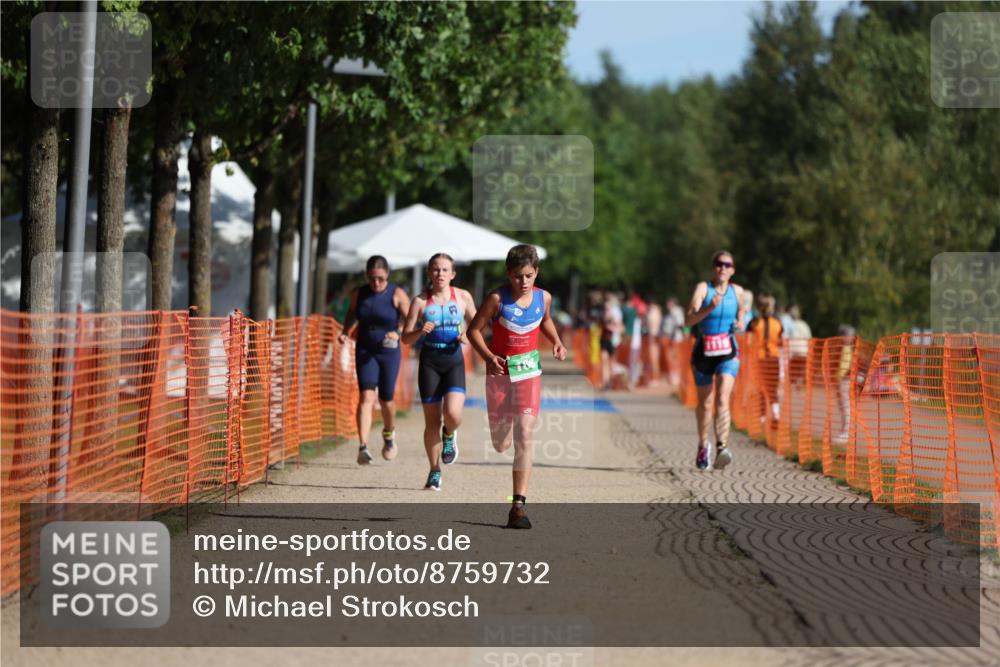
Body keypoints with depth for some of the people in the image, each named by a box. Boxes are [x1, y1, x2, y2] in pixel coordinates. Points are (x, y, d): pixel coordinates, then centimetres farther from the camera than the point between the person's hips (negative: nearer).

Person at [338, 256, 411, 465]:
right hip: (365, 351, 1)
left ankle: (389, 433, 42)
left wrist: (397, 333, -28)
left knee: (386, 400, 9)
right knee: (366, 396, -16)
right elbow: (352, 313, 21)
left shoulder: (397, 295, -9)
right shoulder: (358, 294, 1)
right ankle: (363, 447, -24)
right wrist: (345, 331, 4)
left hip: (389, 352, -1)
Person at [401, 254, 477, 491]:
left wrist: (468, 335, -6)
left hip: (454, 361, 0)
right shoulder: (420, 301, -1)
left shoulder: (463, 297, 3)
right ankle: (435, 472, 17)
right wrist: (420, 331, -20)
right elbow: (406, 338, 0)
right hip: (429, 362, 0)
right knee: (432, 422, 1)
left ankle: (449, 436, 16)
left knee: (453, 414, -21)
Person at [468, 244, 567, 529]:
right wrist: (488, 357, -22)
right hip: (500, 371, -1)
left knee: (524, 436, -14)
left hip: (529, 372, 1)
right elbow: (474, 329, -7)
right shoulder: (497, 299, -13)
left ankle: (519, 505, -13)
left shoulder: (543, 298, -2)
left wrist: (557, 342, 2)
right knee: (501, 444, 8)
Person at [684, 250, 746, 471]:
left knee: (723, 399, -19)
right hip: (703, 351, 0)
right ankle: (703, 445, 36)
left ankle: (722, 447, -32)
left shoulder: (737, 291, 4)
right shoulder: (703, 288, -6)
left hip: (728, 353, 0)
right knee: (704, 403, 13)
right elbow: (688, 319, -17)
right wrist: (710, 307, -31)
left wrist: (740, 322, 3)